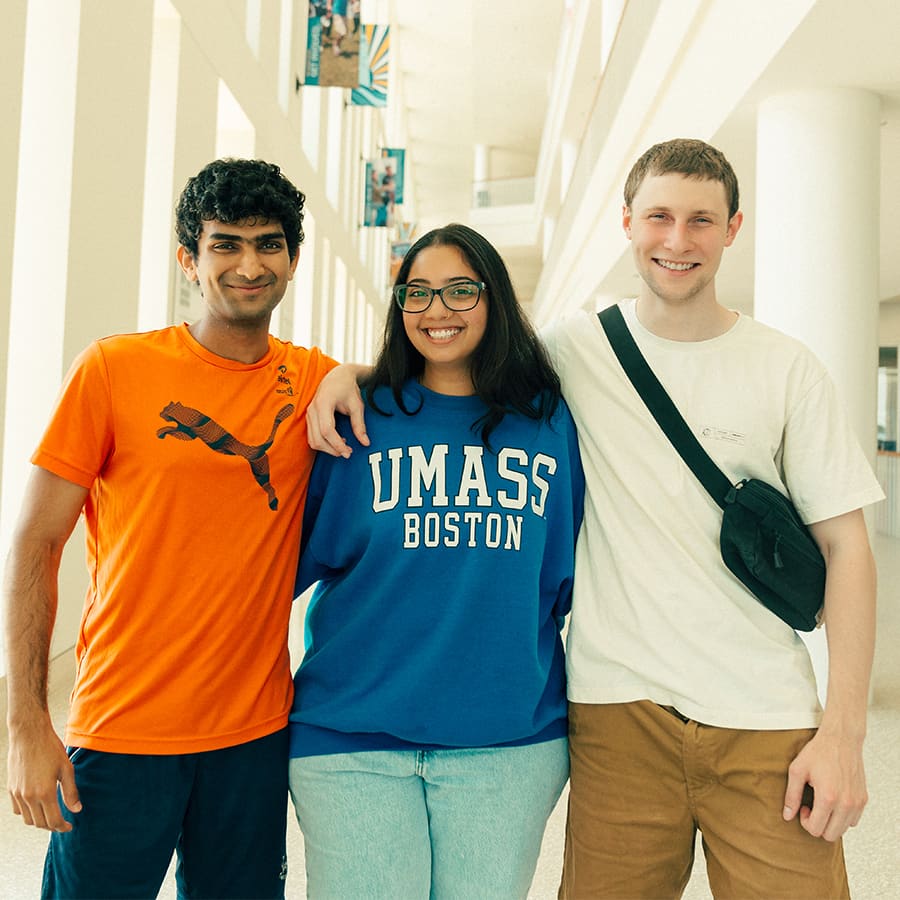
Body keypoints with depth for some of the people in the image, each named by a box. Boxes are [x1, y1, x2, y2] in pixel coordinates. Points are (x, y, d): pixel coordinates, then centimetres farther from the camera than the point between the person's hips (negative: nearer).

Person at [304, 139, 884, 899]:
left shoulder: (787, 368, 1)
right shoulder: (575, 348, 3)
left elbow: (846, 546, 1)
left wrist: (843, 731, -5)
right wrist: (352, 370, -5)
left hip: (767, 719, 0)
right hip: (620, 705, 0)